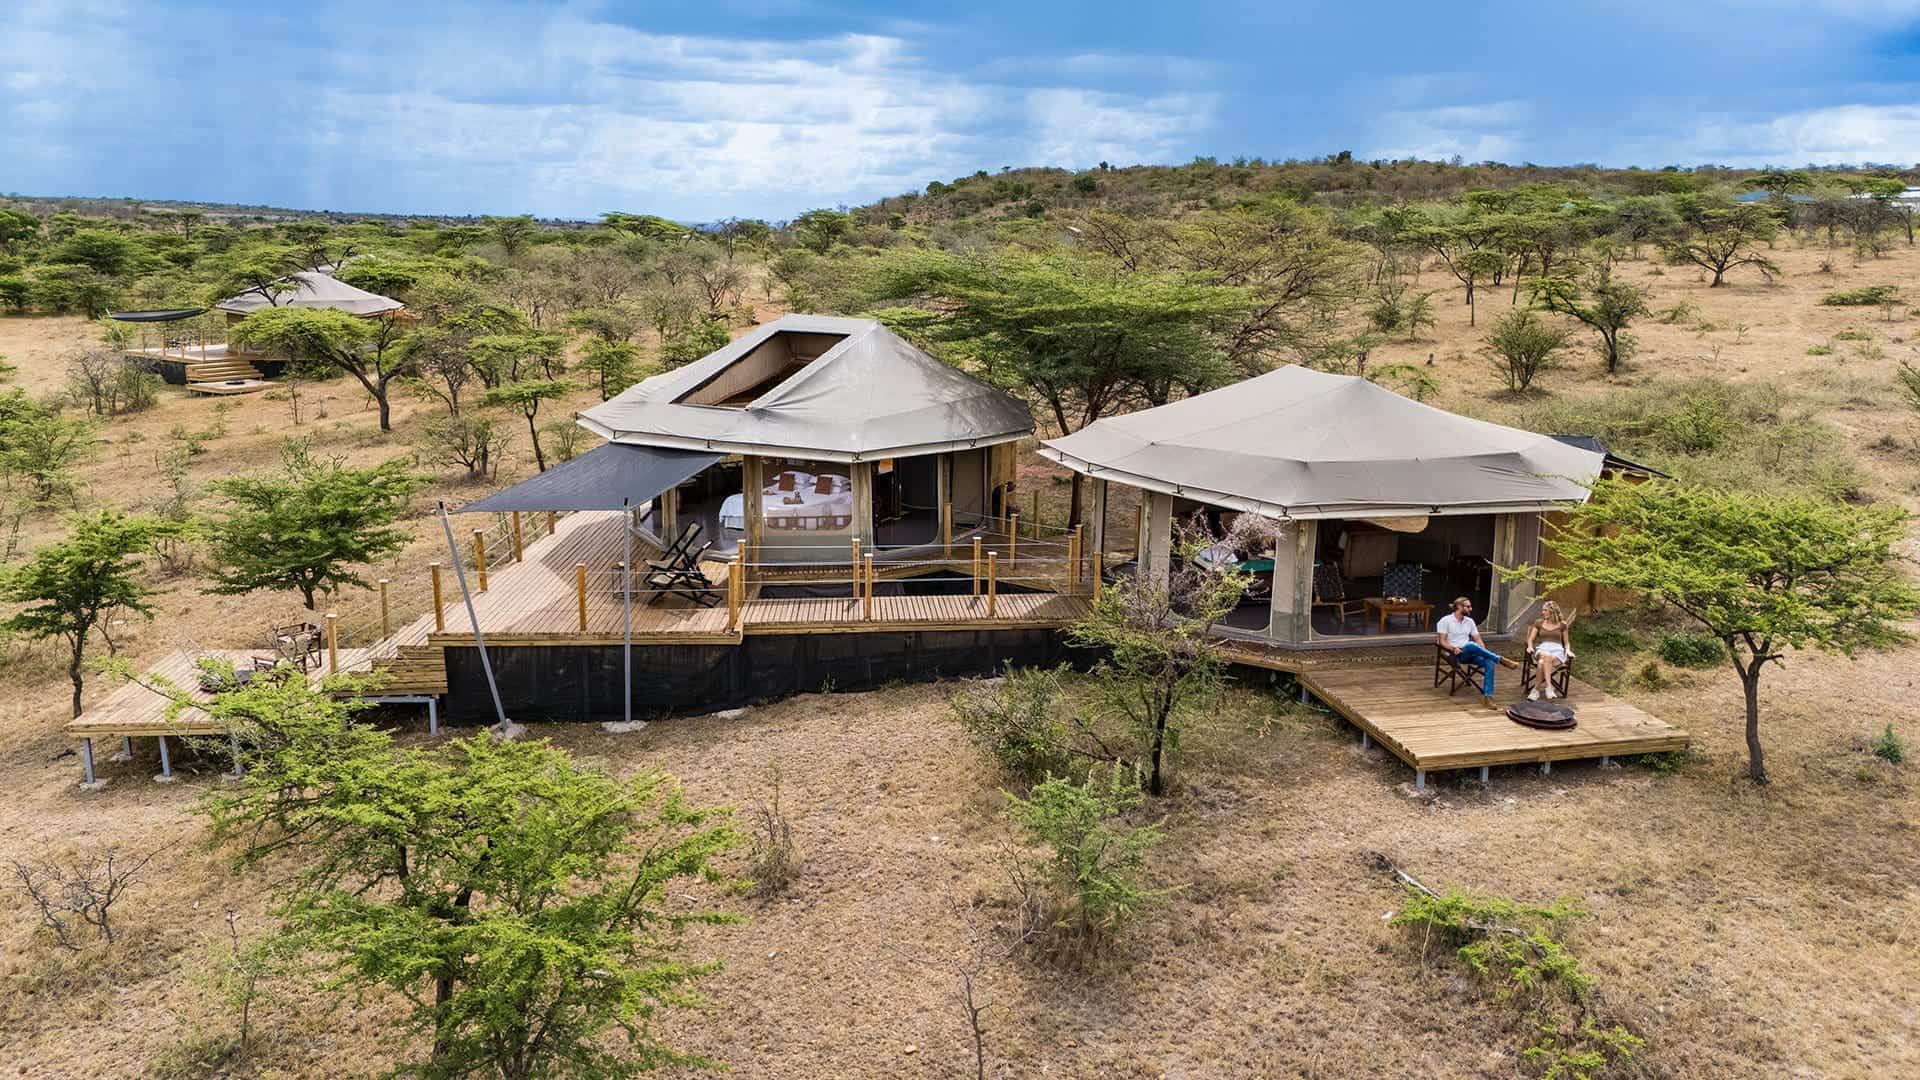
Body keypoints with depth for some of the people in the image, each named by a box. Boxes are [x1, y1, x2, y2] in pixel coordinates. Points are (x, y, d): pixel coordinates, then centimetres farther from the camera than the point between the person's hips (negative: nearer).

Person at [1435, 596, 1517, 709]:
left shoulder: (1470, 621, 15)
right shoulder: (1445, 621, -1)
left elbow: (1478, 640, 12)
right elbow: (1442, 641, -6)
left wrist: (1485, 653, -6)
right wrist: (1453, 648, -26)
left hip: (1470, 654, 5)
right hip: (1456, 654, -5)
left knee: (1489, 662, -25)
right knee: (1471, 645, -38)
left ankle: (1488, 696, -30)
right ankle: (1501, 659, -31)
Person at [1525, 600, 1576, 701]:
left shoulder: (1562, 624, 15)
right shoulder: (1538, 622, 18)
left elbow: (1566, 642, 20)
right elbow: (1531, 639, 16)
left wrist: (1567, 650, -2)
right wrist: (1530, 646, -6)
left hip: (1557, 650, -1)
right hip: (1542, 649, 1)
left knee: (1542, 663, -38)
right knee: (1546, 656, -41)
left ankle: (1536, 690, -36)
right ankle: (1549, 687, -46)